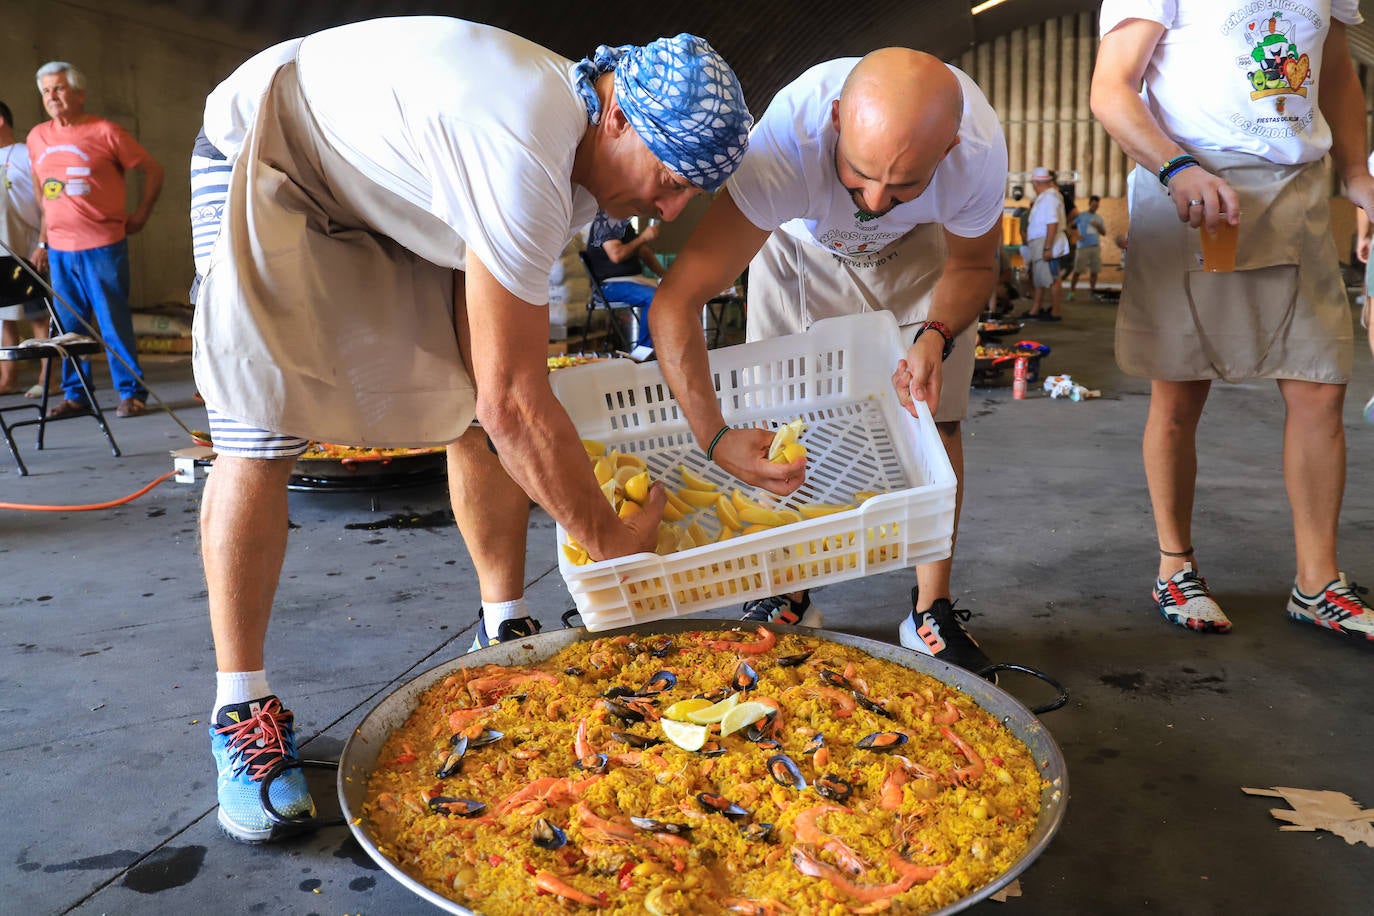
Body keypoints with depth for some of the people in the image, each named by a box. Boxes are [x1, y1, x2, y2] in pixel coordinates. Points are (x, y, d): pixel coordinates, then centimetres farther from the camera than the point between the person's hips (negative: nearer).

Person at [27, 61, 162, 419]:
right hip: (59, 249, 5)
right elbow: (42, 192, 23)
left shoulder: (105, 132, -3)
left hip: (102, 246, -5)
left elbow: (153, 171, 2)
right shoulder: (37, 138, 13)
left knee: (114, 323, -4)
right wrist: (43, 241, 19)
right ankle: (74, 396, 16)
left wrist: (139, 216, 2)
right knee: (69, 325, 8)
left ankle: (132, 392, 4)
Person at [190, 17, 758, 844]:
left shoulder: (586, 149, -9)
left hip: (394, 193, 8)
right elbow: (513, 401, -35)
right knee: (261, 439, -17)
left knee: (475, 418, -3)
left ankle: (505, 633, 10)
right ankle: (242, 713, -7)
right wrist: (609, 540, -25)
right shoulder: (525, 158, -39)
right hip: (268, 161, -8)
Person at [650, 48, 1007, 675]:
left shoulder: (978, 150, -36)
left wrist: (936, 335, -33)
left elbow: (974, 263, -12)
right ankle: (791, 598, 13)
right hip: (799, 245, -1)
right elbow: (676, 300, -44)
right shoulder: (787, 141, -44)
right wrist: (716, 436, -54)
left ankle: (930, 611, 8)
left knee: (933, 419, -7)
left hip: (922, 253, 1)